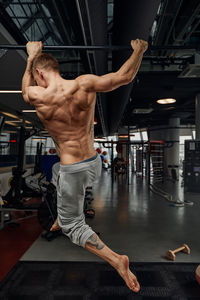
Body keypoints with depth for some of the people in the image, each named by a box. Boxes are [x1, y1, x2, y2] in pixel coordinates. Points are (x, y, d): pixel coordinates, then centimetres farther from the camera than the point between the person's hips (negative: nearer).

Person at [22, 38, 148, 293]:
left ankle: (116, 259, 5)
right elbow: (124, 77, 2)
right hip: (95, 164, 6)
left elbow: (25, 88, 16)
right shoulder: (85, 84, -8)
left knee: (72, 226, 16)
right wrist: (139, 50, 19)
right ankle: (59, 220, 54)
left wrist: (31, 56, 29)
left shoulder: (37, 97, -11)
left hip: (73, 171, -5)